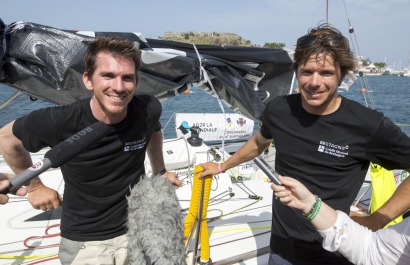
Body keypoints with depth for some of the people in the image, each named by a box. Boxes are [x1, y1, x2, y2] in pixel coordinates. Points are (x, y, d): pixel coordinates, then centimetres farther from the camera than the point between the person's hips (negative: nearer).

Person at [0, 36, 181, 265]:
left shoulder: (149, 110, -19)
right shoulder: (58, 122, -25)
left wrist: (160, 172, 8)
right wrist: (34, 187, 2)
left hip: (138, 230, 3)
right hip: (83, 241, -2)